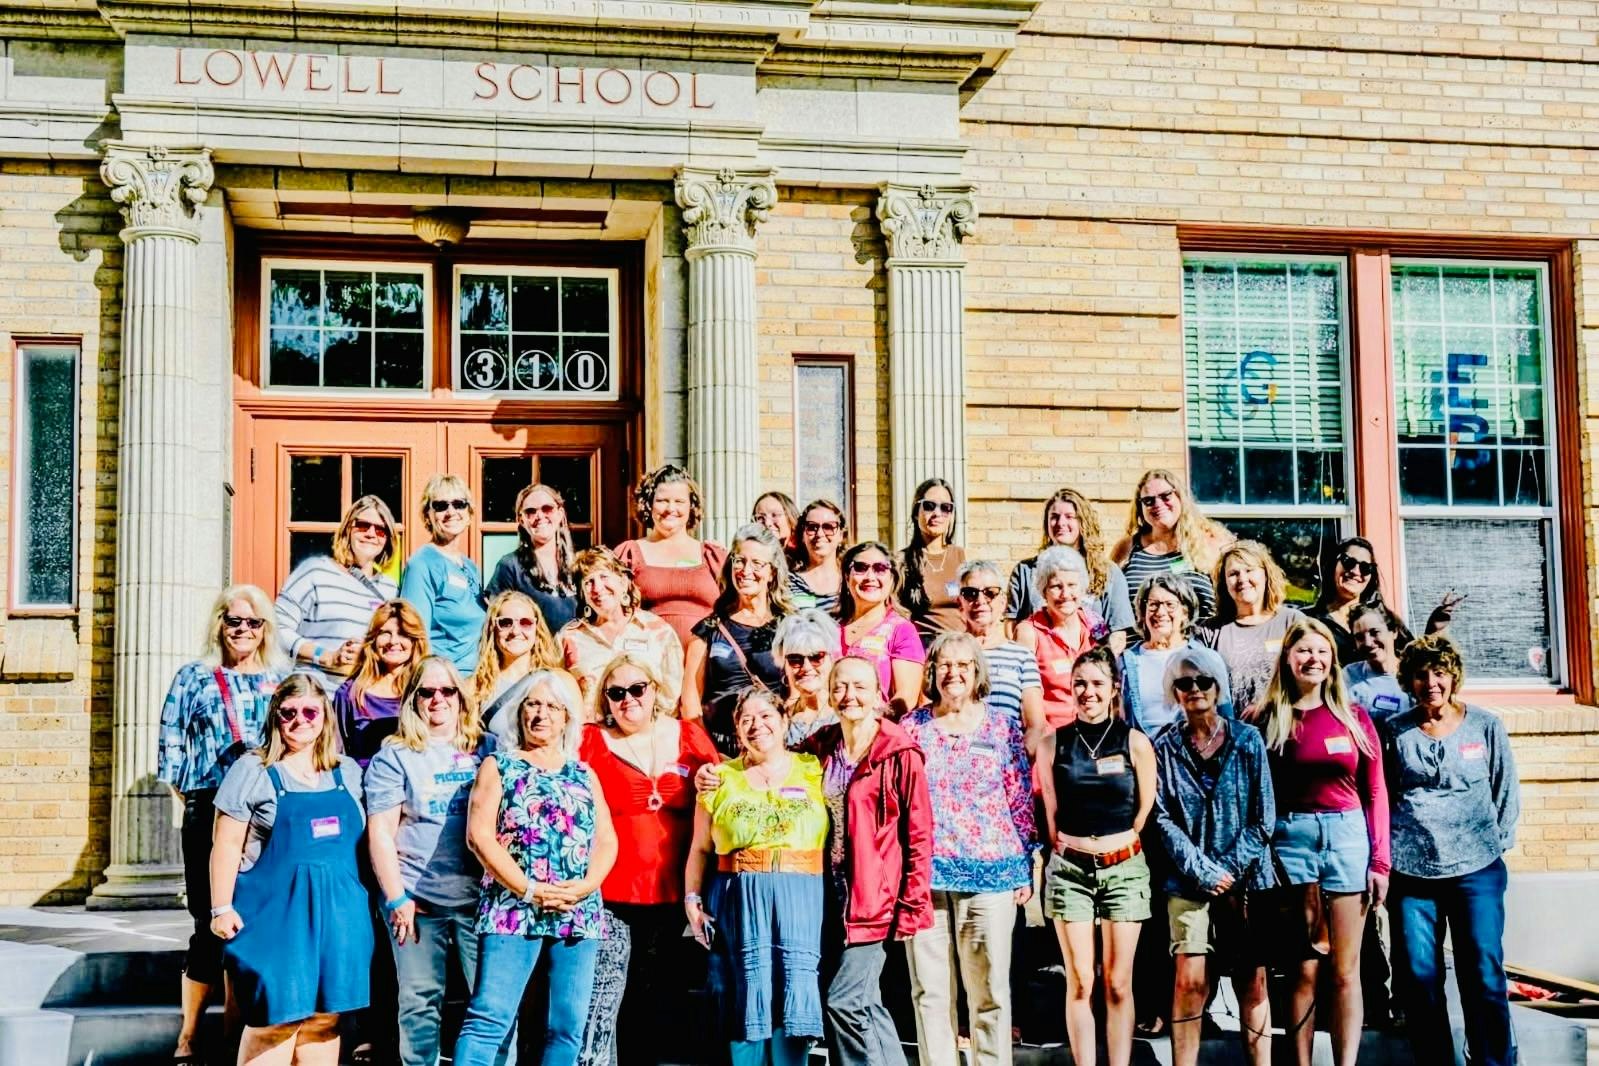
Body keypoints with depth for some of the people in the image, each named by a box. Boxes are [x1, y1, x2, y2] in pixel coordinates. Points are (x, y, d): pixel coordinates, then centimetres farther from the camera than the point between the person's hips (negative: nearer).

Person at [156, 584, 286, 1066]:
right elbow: (170, 745, 5)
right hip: (210, 813, -2)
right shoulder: (194, 677, 7)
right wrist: (189, 795, -2)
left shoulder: (282, 680, 13)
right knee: (210, 923, -1)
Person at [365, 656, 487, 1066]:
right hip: (419, 900, -1)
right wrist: (397, 898, -6)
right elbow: (379, 832, 0)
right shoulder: (394, 757, 5)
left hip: (480, 896, 1)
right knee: (420, 1001, 4)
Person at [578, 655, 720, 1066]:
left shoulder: (690, 737, 6)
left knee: (659, 1008, 14)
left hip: (672, 894, 4)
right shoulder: (590, 741, -2)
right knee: (600, 1005, -8)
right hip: (609, 895, -4)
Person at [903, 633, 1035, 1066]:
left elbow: (1021, 800, 6)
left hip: (990, 872, -1)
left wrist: (1026, 867, 2)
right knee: (929, 990, 4)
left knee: (990, 989, 3)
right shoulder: (912, 726, 7)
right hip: (924, 871, 1)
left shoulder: (1003, 726, 5)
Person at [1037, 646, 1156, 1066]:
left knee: (1118, 984, 3)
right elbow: (1050, 815, 8)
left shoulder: (1135, 742, 1)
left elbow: (1145, 811, 5)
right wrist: (1070, 847, 7)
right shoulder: (1054, 742, 2)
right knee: (1080, 983, 1)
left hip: (1124, 869, 0)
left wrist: (1117, 846, 6)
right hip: (1070, 869, 0)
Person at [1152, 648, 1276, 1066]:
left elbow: (1263, 815, 0)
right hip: (1188, 879, 0)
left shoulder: (1247, 740, 3)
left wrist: (1231, 869, -8)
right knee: (1190, 980, -7)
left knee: (1252, 981, 4)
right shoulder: (1165, 747, 3)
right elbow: (1163, 819, -1)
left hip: (1246, 878, 1)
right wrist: (1204, 871, -10)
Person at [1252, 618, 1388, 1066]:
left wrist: (1380, 860, 0)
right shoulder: (1269, 720, 4)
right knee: (1304, 966, 1)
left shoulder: (1355, 718, 7)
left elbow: (1375, 793, 6)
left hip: (1348, 836, 1)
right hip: (1291, 836, -1)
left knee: (1346, 970, 4)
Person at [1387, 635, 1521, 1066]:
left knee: (1484, 974, -1)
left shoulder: (1487, 726, 4)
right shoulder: (1395, 731, 4)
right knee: (1418, 977, 3)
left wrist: (1497, 842, 4)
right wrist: (1386, 849, 6)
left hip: (1477, 869, -1)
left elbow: (1506, 790, 9)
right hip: (1410, 869, 1)